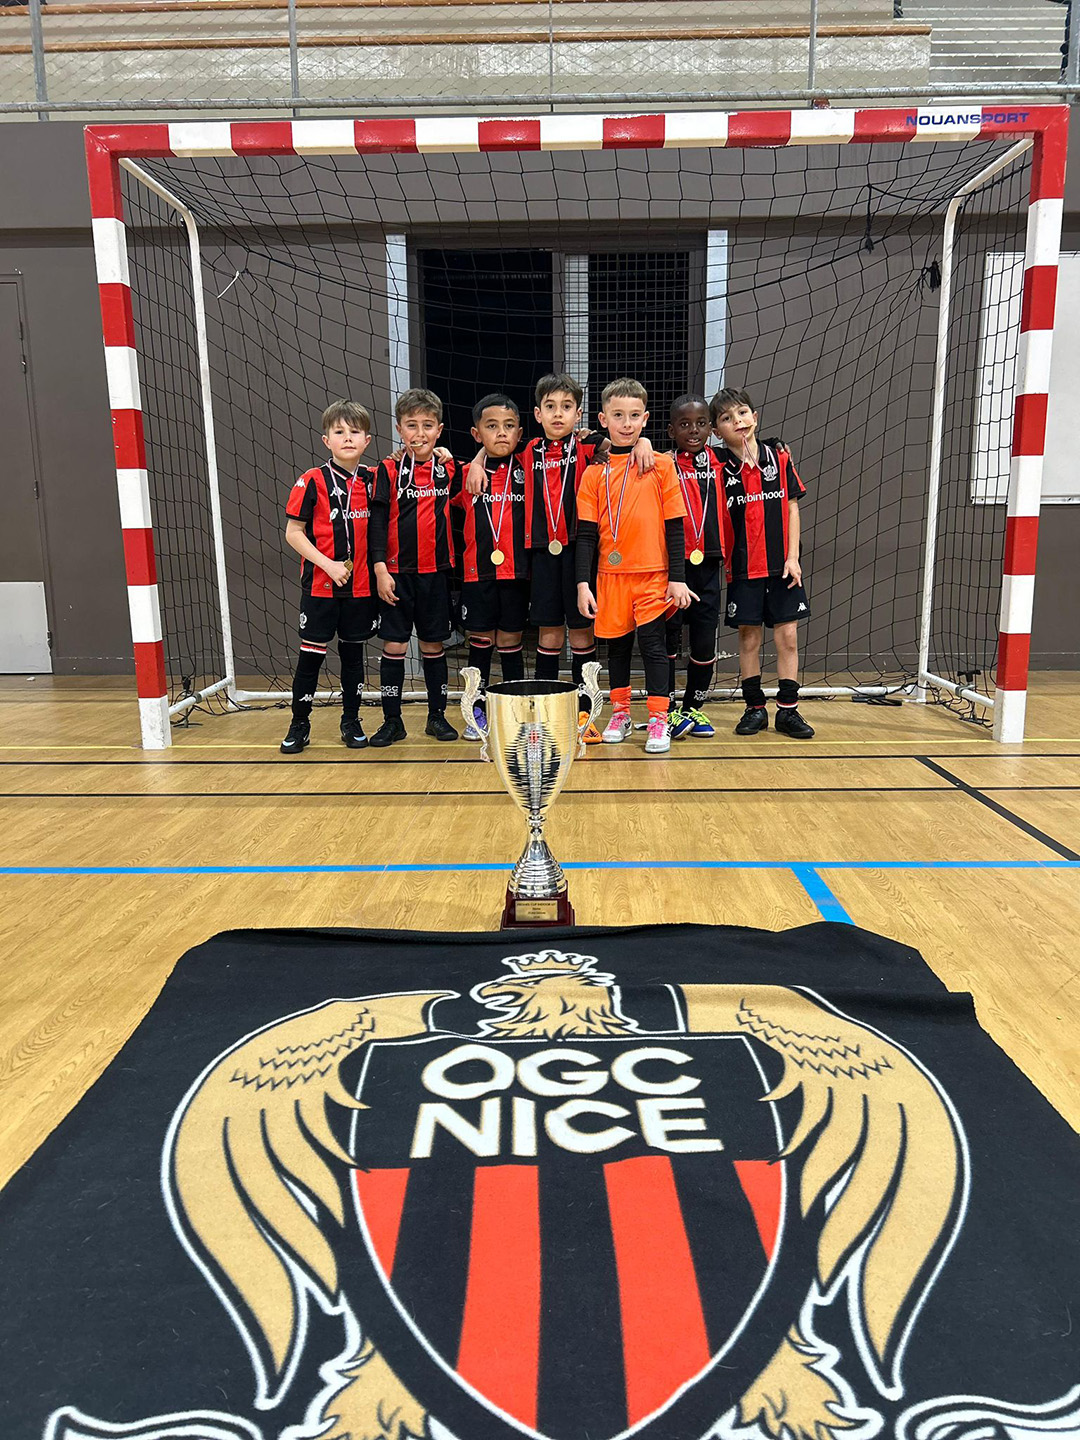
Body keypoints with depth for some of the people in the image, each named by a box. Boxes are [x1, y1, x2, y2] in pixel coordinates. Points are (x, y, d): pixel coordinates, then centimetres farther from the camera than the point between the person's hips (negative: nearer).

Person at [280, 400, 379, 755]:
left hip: (361, 586, 3)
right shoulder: (312, 481, -6)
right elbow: (293, 531, -5)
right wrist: (328, 564, -13)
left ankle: (351, 721, 24)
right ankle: (300, 725, 14)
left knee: (353, 651, 12)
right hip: (320, 585, -3)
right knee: (311, 653, 2)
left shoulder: (372, 480, 4)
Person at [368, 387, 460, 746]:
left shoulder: (449, 470, 5)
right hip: (397, 573, -2)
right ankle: (392, 720, 11)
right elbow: (378, 521, -4)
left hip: (435, 572, 2)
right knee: (394, 645, 2)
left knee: (433, 646, 9)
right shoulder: (389, 471, -2)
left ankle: (437, 716, 20)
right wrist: (380, 568, -11)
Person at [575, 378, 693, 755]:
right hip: (611, 575, 2)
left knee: (652, 642, -3)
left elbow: (674, 527, 0)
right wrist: (583, 583, -4)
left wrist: (677, 578, -4)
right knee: (616, 645, 11)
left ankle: (658, 719, 7)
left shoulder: (662, 466, 0)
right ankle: (620, 713, 27)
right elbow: (586, 533, 3)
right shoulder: (594, 474, 4)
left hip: (653, 573, -2)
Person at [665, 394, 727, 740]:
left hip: (708, 564, 4)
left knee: (705, 642, 8)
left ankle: (693, 706, 23)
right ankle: (668, 709, 15)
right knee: (668, 637, 2)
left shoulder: (719, 462, 10)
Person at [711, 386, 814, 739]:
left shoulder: (778, 457, 3)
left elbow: (792, 507, 5)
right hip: (743, 567, -1)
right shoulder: (719, 466, -3)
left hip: (781, 565, 2)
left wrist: (792, 557, 0)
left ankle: (788, 710, 11)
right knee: (749, 638, 5)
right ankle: (754, 708, 17)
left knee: (787, 636, 2)